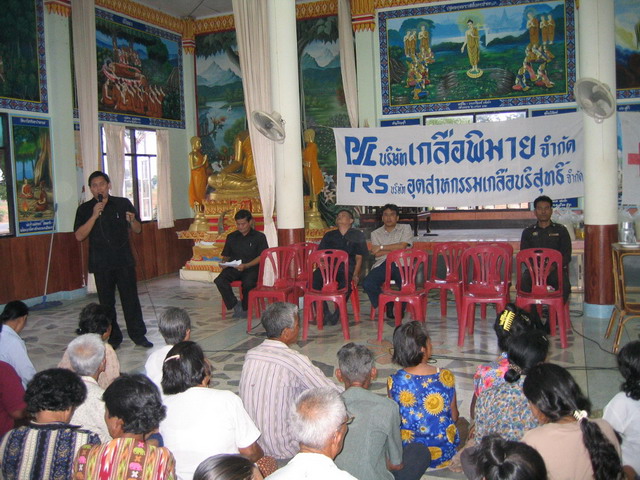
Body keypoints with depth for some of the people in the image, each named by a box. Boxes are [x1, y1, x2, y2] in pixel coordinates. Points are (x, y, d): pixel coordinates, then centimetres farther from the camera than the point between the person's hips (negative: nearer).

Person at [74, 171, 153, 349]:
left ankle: (138, 334, 11)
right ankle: (113, 338, 18)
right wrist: (94, 216, -17)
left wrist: (132, 221, -14)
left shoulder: (123, 204, 5)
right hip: (101, 264, 0)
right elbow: (79, 236, -8)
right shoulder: (85, 210, 3)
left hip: (124, 261, 0)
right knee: (107, 302, 7)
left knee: (131, 299, 1)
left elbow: (138, 230, 9)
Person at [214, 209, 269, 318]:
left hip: (251, 268, -3)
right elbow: (226, 255, 22)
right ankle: (234, 305, -12)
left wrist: (246, 265, -18)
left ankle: (244, 308, -8)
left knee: (248, 283, -36)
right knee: (219, 280, -28)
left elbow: (261, 257, -4)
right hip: (233, 267, 4)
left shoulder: (259, 237, 6)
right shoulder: (231, 237, 19)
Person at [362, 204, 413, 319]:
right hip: (382, 264, 2)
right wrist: (395, 248, 0)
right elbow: (377, 254, 2)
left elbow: (402, 246, -5)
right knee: (367, 283, -26)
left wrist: (381, 247, -1)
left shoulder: (405, 228, 14)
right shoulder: (376, 233, 18)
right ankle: (387, 304, 1)